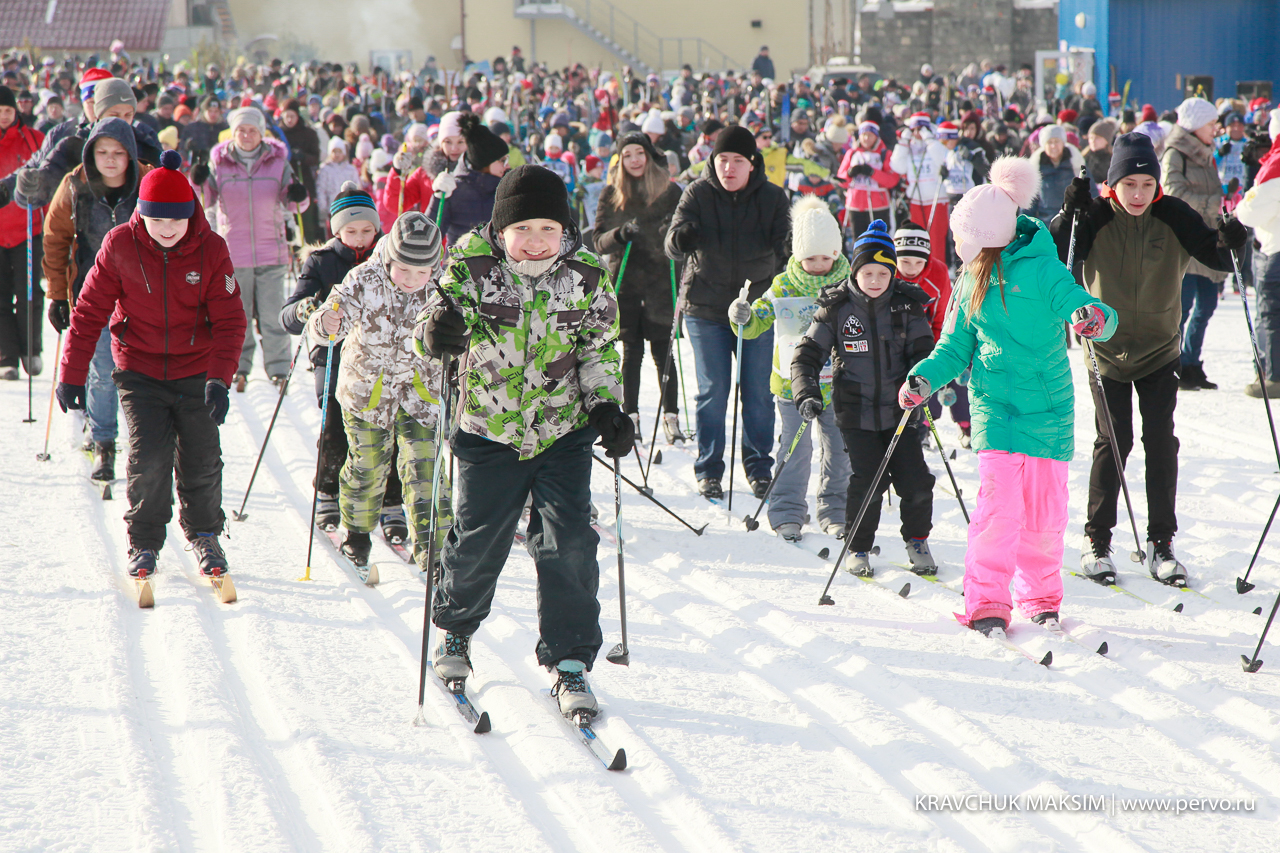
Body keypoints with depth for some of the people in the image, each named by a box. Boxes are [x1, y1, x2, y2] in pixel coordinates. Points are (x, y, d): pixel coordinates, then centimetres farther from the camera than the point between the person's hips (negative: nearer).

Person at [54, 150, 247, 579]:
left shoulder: (211, 250, -11)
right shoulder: (120, 246, -11)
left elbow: (229, 320, -8)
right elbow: (90, 311, -3)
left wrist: (220, 378, -20)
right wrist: (72, 375, -3)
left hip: (195, 371, 1)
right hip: (140, 370, -1)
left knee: (202, 462, 4)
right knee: (149, 459, -10)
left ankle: (204, 535, 29)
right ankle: (144, 542, 11)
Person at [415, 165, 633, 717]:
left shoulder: (585, 276, -4)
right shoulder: (473, 268, -11)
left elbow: (598, 350, 6)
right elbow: (437, 321, -13)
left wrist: (607, 407, -6)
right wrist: (435, 333, -37)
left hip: (564, 434, 1)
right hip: (489, 435, -1)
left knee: (568, 546, -6)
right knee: (477, 541, 6)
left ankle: (569, 662, 4)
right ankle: (455, 629, 35)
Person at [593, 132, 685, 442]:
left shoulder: (670, 192, 3)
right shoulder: (611, 195, 6)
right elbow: (599, 241, 2)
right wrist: (620, 234, -18)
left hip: (660, 279, -1)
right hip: (625, 280, 1)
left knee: (662, 350, -3)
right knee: (631, 350, 3)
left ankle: (671, 416, 5)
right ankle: (631, 416, 9)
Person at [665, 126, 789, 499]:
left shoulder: (773, 198, 0)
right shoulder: (698, 194, -3)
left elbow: (783, 251, 1)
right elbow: (673, 247, -13)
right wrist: (680, 239, -37)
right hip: (706, 307, -1)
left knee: (759, 393, 5)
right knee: (713, 391, 2)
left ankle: (759, 468, 19)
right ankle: (708, 471, 12)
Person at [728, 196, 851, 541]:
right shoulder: (784, 286, -3)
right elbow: (756, 323, -2)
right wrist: (741, 317, -23)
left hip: (837, 383, 2)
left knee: (838, 449, 7)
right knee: (796, 447, -6)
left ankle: (834, 512, 21)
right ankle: (787, 514, 5)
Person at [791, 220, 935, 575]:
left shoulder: (906, 306, -1)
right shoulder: (835, 309, -4)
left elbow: (922, 351, 0)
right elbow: (807, 355, -1)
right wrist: (807, 394, -16)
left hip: (898, 409, 1)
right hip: (856, 412, -1)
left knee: (915, 481, -1)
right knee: (867, 482, -6)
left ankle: (917, 541, 22)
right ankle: (858, 548, 13)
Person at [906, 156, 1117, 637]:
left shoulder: (1041, 269, -8)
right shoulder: (972, 282, 9)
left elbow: (1076, 302, -17)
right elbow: (955, 348, 14)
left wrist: (1092, 318, -41)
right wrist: (925, 379, -4)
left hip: (1049, 410, -2)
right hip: (996, 407, 3)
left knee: (1045, 510, 3)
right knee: (999, 504, -11)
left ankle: (1041, 601, 22)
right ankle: (986, 605, -5)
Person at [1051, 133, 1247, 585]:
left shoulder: (1173, 217, -9)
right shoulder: (1095, 218, -12)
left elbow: (1212, 255, -8)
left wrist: (1227, 242, -30)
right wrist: (1068, 214, -31)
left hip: (1159, 348, 1)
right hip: (1108, 348, -1)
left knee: (1161, 441, -2)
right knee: (1114, 440, -4)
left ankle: (1161, 543, 6)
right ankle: (1096, 539, 9)